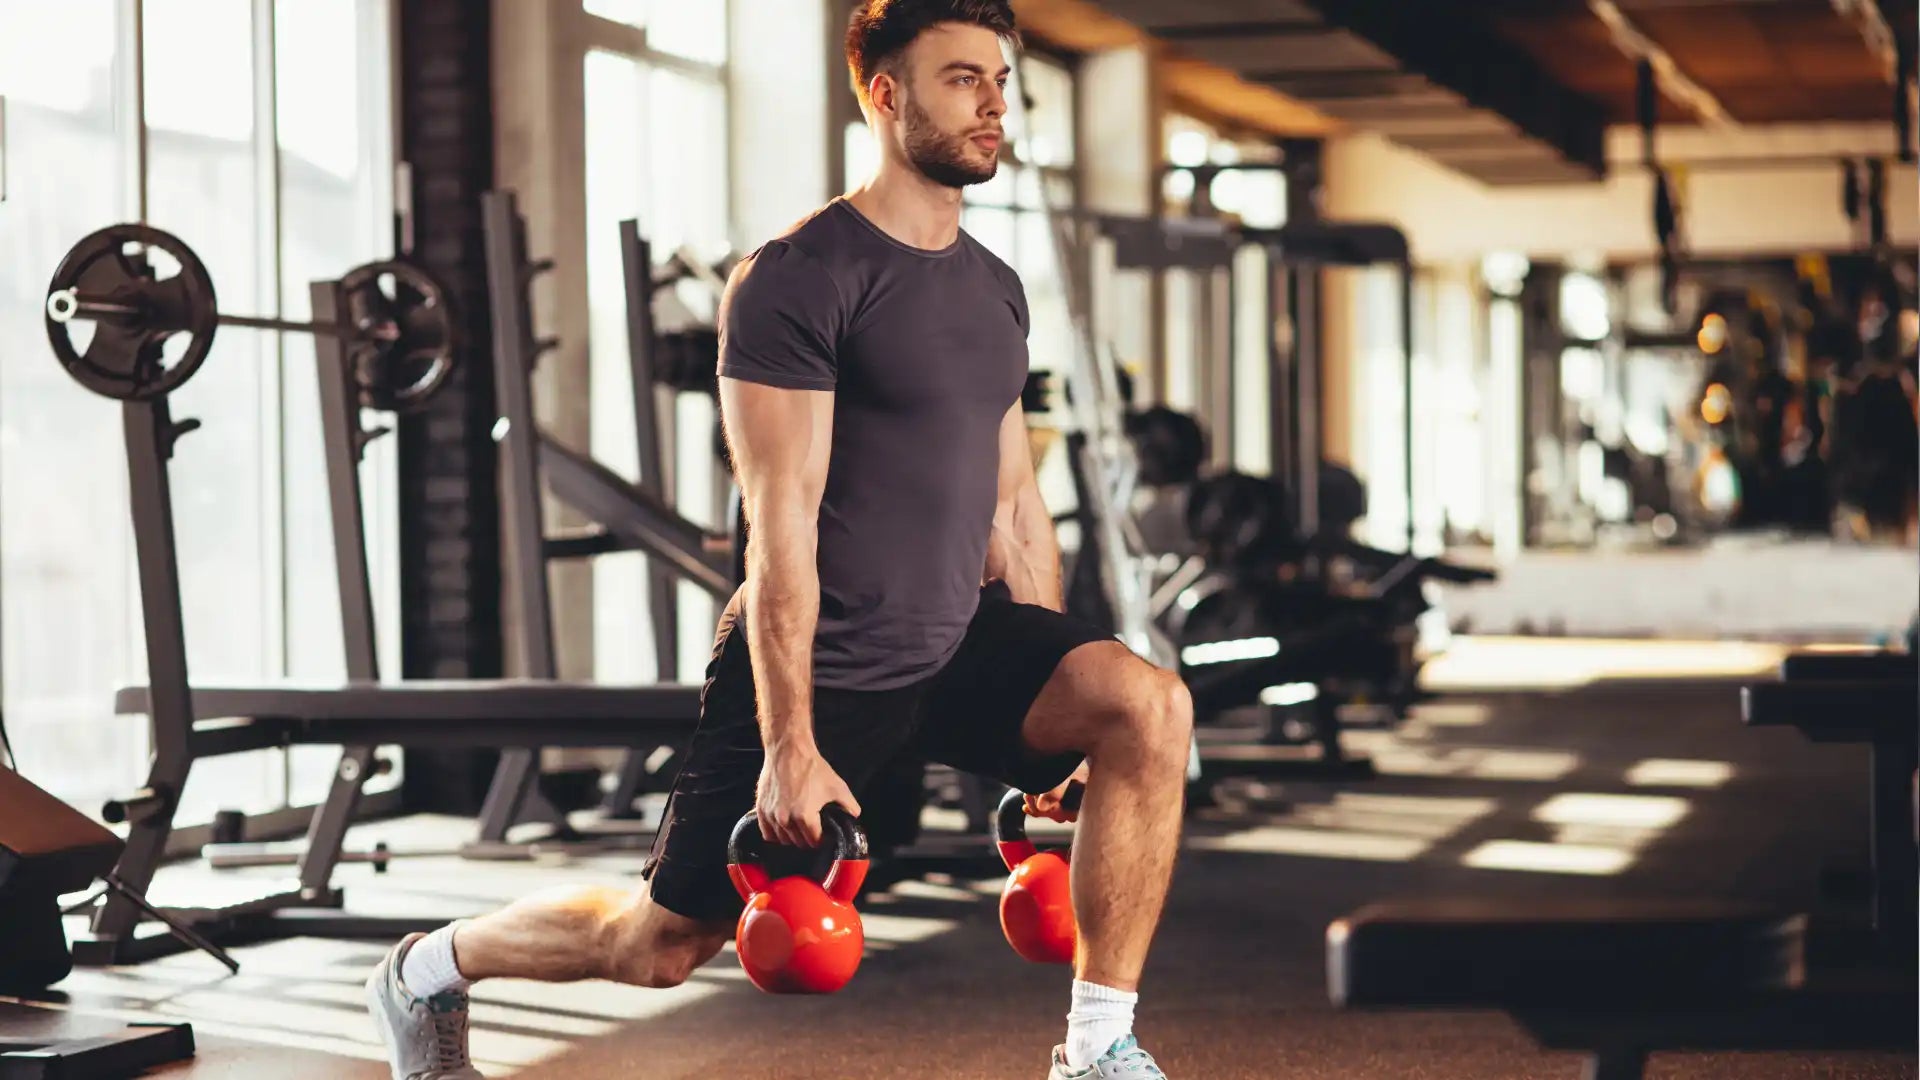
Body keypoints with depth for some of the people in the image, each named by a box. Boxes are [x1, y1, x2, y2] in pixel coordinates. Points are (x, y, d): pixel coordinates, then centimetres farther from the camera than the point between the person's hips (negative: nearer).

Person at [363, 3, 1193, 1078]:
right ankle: (430, 971, 36)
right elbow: (781, 521, -19)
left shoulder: (995, 289, 9)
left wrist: (1056, 705, 13)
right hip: (818, 666, -6)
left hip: (958, 646, 6)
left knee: (1150, 707, -21)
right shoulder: (799, 280, -15)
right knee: (658, 946, 6)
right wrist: (791, 746, -22)